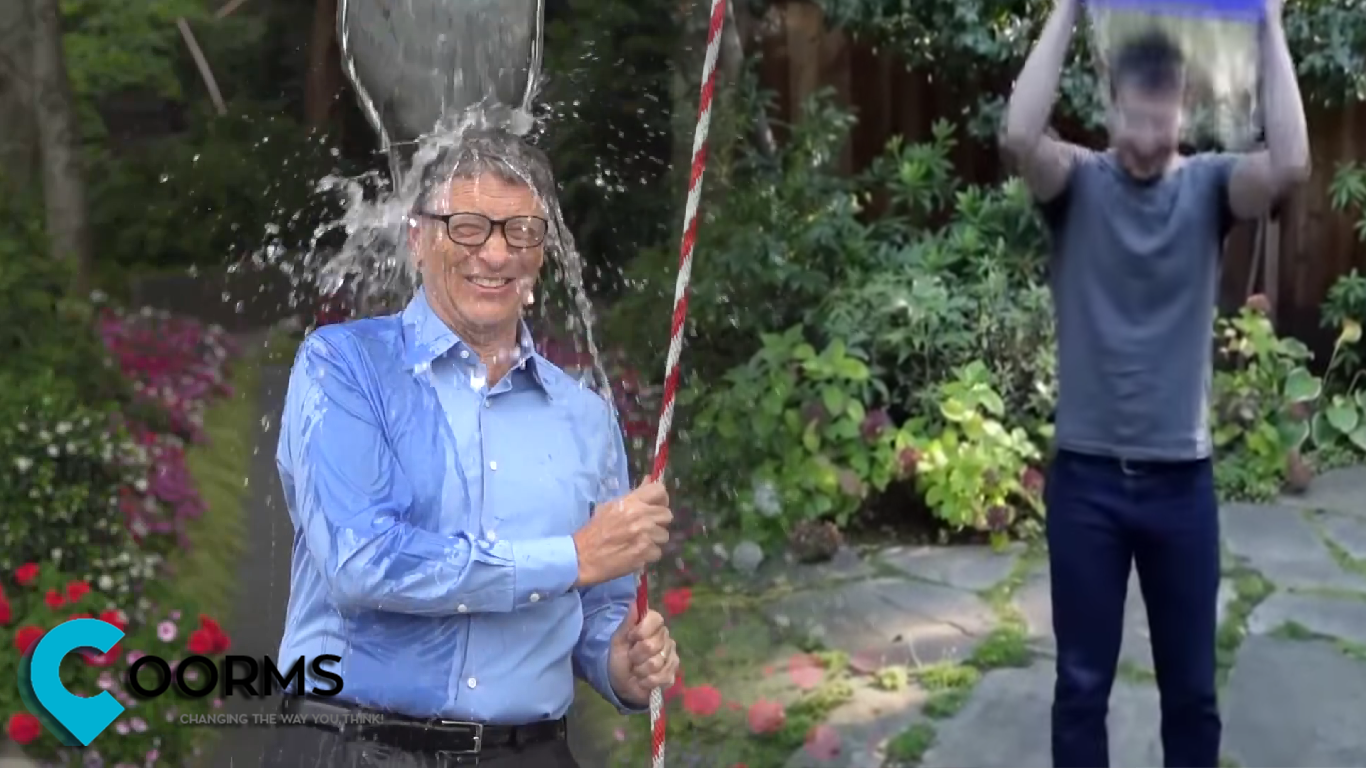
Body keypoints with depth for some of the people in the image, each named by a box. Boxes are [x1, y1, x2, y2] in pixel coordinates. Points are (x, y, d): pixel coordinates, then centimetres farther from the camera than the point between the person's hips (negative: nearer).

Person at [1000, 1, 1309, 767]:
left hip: (1181, 480, 1)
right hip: (1087, 476, -1)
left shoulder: (1209, 187, 0)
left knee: (1192, 686, 13)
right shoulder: (1078, 185, -3)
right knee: (1083, 681, 10)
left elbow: (1291, 163, -22)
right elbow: (1020, 136, -25)